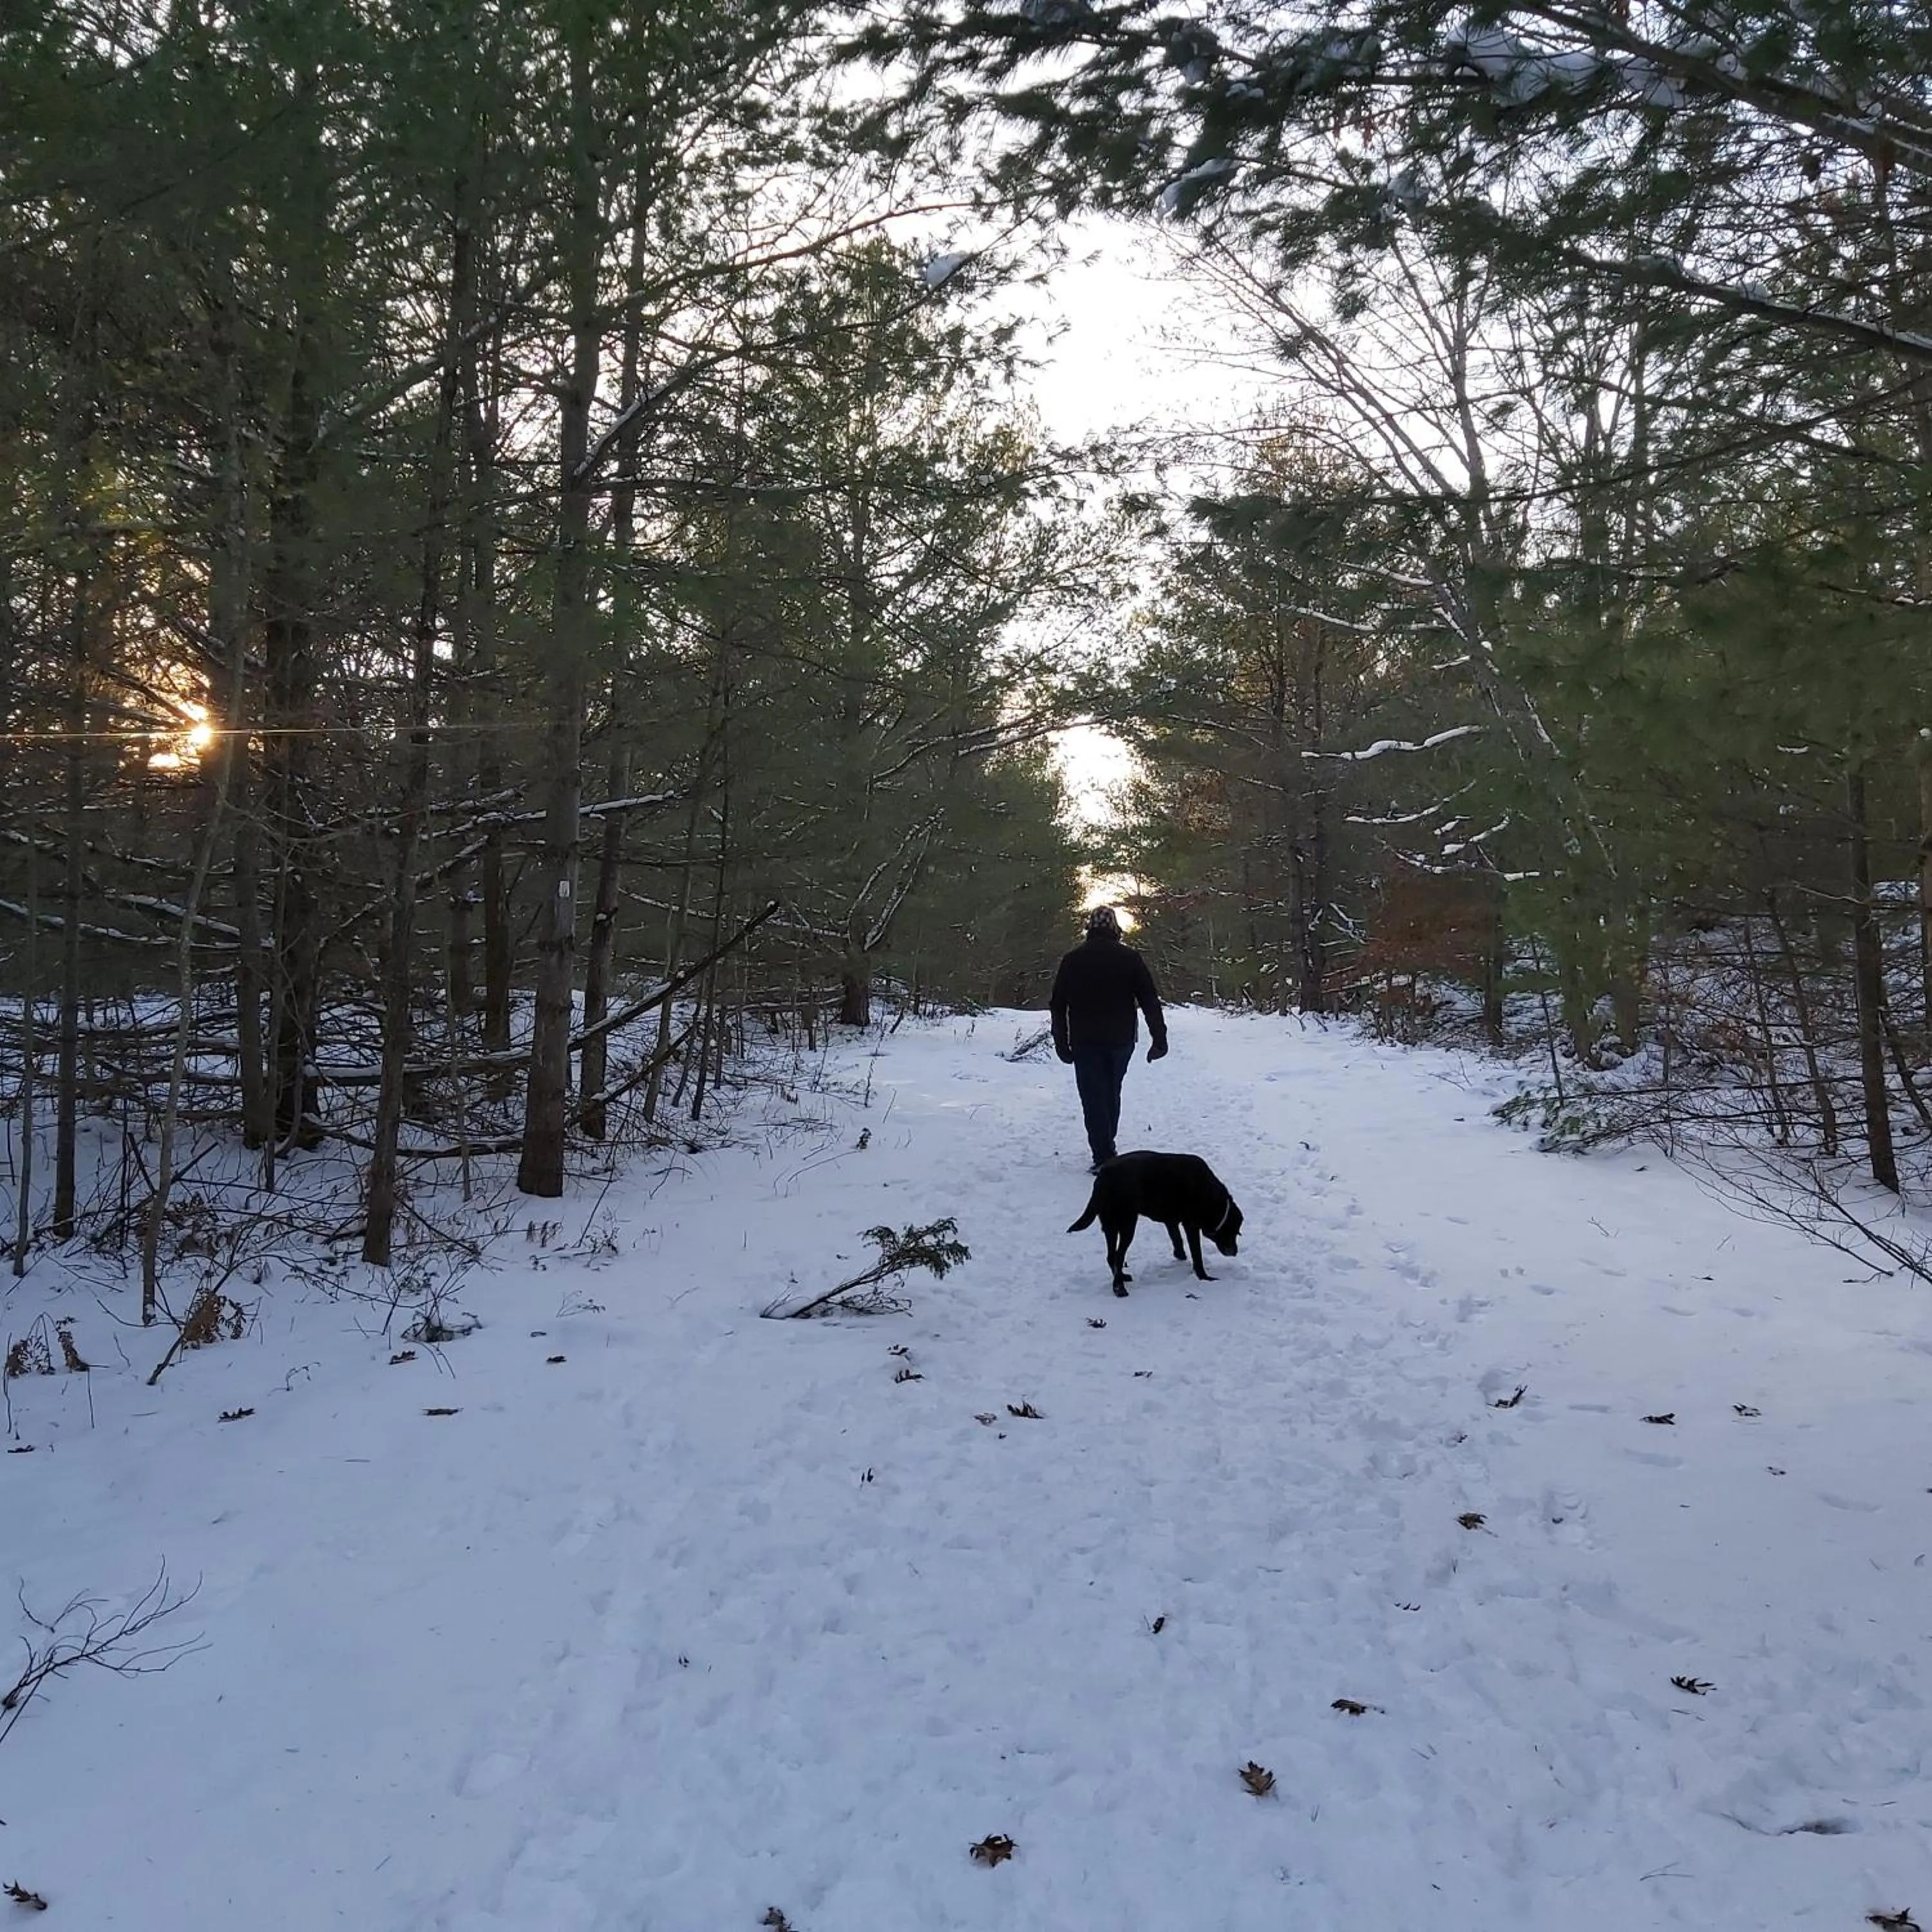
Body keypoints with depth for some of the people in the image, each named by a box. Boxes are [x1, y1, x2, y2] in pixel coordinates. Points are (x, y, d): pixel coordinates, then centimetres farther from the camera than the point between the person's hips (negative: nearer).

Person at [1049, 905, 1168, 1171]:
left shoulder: (1073, 960, -2)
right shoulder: (1130, 958, -2)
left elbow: (1058, 1006, 1)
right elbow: (1150, 1001, -3)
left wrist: (1062, 1043, 8)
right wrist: (1159, 1038, 0)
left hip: (1086, 1042, -2)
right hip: (1122, 1040, 2)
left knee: (1094, 1098, 1)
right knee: (1112, 1093, 20)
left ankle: (1104, 1157, -6)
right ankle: (1107, 1146, 27)